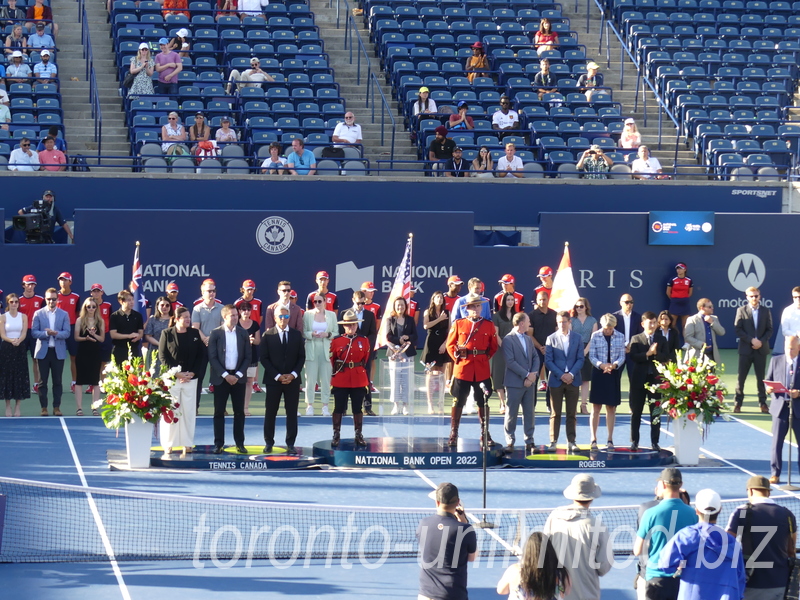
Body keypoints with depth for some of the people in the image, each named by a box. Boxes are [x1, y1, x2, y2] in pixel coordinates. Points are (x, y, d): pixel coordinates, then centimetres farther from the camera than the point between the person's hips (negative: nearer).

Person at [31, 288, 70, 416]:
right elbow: (34, 332, -2)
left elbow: (67, 333, -2)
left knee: (57, 381, 3)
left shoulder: (64, 314, 5)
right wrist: (46, 333, -18)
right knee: (43, 381, 1)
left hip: (58, 352, 0)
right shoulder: (38, 314, 4)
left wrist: (56, 333, -20)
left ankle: (56, 407, 8)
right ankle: (44, 407, 6)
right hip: (43, 351, 0)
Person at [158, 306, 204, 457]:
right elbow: (163, 356, -3)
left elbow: (201, 355, 8)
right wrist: (177, 373, -11)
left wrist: (192, 373, -6)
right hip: (171, 378, -2)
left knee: (189, 411, 2)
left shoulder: (195, 334, 7)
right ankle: (168, 444, 6)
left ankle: (187, 444, 8)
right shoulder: (167, 334, 0)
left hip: (191, 378, 2)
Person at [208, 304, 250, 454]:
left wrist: (238, 375, -7)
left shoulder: (243, 334, 5)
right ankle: (219, 443, 5)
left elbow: (247, 357, 5)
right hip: (220, 378, -2)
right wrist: (225, 375, -13)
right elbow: (212, 357, -6)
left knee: (239, 412, 4)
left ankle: (240, 443, 10)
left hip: (238, 378, 2)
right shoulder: (216, 334, -3)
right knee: (219, 412, 1)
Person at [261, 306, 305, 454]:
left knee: (292, 413, 2)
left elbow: (301, 357, 6)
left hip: (293, 380, 1)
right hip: (273, 379, -1)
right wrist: (277, 376, -11)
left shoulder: (297, 335, 7)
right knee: (270, 412, 3)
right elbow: (264, 358, -3)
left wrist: (293, 374, -8)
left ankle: (290, 444, 6)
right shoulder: (268, 336, 0)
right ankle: (269, 442, 12)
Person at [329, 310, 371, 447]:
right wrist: (338, 370, 10)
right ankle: (336, 436, 9)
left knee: (357, 409, 6)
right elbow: (332, 360, 8)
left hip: (359, 380, 1)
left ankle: (358, 435, 15)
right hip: (340, 380, -1)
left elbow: (366, 359, 13)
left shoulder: (364, 341, 4)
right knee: (338, 409, 1)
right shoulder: (336, 341, 0)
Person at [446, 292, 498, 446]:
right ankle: (453, 435, 7)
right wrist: (457, 358, -7)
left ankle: (485, 435, 15)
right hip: (462, 369, -2)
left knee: (483, 403, 7)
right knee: (458, 402, 1)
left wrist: (485, 358, 1)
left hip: (482, 370, 2)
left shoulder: (489, 325, 6)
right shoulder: (458, 324, 2)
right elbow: (450, 344, 5)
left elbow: (493, 346, 13)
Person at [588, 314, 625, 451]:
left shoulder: (620, 337, 2)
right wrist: (601, 365, -21)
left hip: (613, 375, 1)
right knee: (596, 407, 0)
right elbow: (592, 356, -3)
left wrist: (614, 364, -19)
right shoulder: (595, 336, -2)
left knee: (611, 408, 6)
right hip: (598, 373, -1)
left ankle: (610, 440, 12)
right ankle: (593, 439, 5)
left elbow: (622, 356, 2)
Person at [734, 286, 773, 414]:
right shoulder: (741, 310, 1)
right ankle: (738, 402, 7)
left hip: (761, 349, 1)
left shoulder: (765, 311, 6)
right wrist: (751, 340, -14)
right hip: (746, 349, -1)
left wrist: (761, 341, -11)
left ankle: (763, 403, 12)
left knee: (761, 378, 5)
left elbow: (769, 330, 5)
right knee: (741, 377, 0)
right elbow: (737, 329, -5)